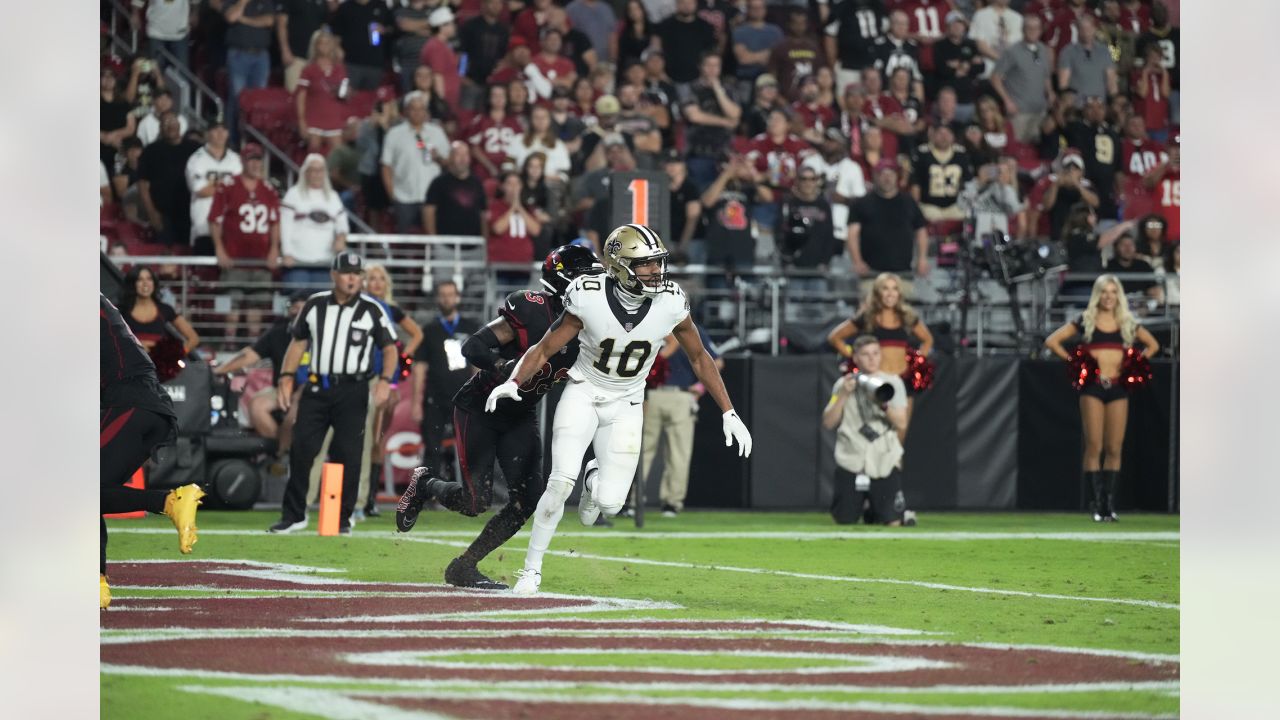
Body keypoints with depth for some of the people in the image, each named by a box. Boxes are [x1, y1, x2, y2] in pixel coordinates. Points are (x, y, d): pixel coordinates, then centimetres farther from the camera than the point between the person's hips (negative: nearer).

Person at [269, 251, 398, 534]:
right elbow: (298, 342, 13)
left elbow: (390, 348, 2)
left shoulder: (372, 310, 0)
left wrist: (385, 380, -14)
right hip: (317, 388, 2)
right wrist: (286, 377, 2)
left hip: (352, 391, -2)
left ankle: (343, 518, 5)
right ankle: (293, 515, 6)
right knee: (301, 448, -2)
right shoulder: (315, 305, 8)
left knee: (348, 454, -4)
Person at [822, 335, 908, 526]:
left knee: (893, 523, -6)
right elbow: (828, 423, -2)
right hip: (851, 461, 1)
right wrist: (844, 394, -12)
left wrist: (883, 404, -20)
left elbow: (901, 424, -4)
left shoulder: (893, 383, 4)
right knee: (844, 521, 3)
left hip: (885, 462, -1)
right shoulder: (844, 384, 6)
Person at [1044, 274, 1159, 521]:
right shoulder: (1086, 321, 5)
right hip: (1093, 387, -2)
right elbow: (1052, 341, 5)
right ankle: (1097, 503, -6)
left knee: (1114, 449, 1)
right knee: (1094, 447, -7)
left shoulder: (1128, 323, 11)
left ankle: (1110, 501, 4)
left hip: (1119, 388, 2)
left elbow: (1152, 345, 24)